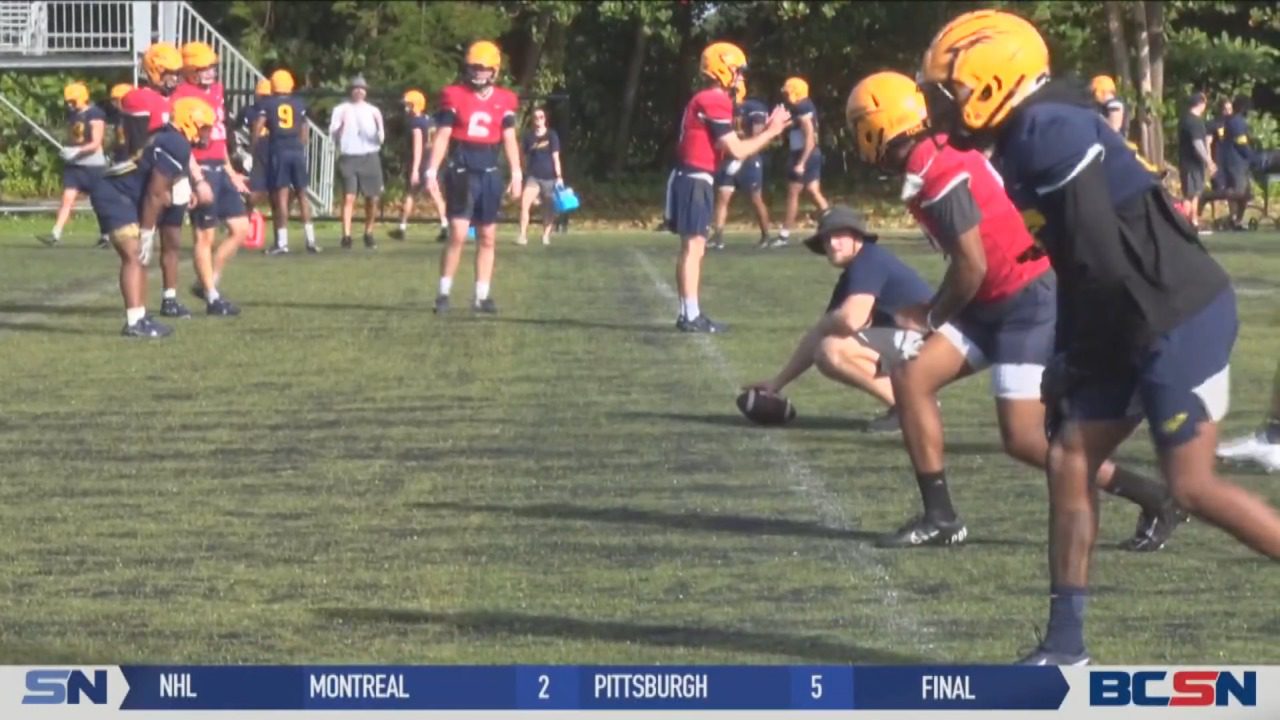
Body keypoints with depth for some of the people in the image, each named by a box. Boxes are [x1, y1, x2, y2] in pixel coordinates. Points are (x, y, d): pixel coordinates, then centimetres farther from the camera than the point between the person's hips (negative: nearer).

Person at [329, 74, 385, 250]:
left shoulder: (373, 111, 10)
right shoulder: (341, 110, 6)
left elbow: (380, 139, 6)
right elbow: (333, 133, -3)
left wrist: (379, 125, -13)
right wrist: (342, 124, -22)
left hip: (369, 157, 2)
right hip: (348, 158, -2)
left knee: (372, 198, 4)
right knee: (349, 197, -13)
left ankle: (369, 234, 21)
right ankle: (346, 236, -16)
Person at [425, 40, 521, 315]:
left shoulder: (504, 101, 5)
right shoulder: (454, 97, -3)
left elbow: (509, 140, 9)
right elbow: (442, 137, -2)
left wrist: (516, 175, 4)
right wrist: (432, 171, -8)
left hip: (489, 176, 4)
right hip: (461, 174, -4)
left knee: (487, 238, 6)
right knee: (458, 234, -12)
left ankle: (481, 296, 13)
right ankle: (444, 293, -4)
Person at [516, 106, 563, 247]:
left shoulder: (552, 135, -1)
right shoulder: (528, 135, 3)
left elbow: (555, 157, -2)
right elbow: (525, 156, 10)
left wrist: (559, 177, -7)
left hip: (549, 177, 0)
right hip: (534, 176, 0)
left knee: (548, 209, 4)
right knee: (524, 203, -18)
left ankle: (546, 236, 16)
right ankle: (523, 236, -17)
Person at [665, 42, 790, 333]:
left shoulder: (704, 101, 17)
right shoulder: (714, 102, -14)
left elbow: (729, 145, 17)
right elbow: (737, 151, -15)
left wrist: (765, 130, 14)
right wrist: (771, 132, -7)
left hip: (692, 180, 10)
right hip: (695, 181, -10)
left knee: (693, 248, 11)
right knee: (693, 246, -9)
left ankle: (689, 313, 13)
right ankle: (691, 315, -9)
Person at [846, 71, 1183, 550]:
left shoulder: (939, 174, -21)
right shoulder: (938, 157, 8)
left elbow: (972, 265, -20)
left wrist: (931, 318, -5)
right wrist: (935, 311, 14)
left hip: (1030, 299, -10)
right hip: (995, 304, 10)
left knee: (1024, 438, -10)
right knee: (911, 377, 3)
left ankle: (1155, 501, 1)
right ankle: (939, 517, 8)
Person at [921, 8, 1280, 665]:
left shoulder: (1051, 134, -19)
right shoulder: (1024, 145, 11)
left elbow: (1100, 265, -22)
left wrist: (1072, 358, -11)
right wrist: (1067, 357, 14)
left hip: (1178, 316, -10)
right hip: (1133, 326, 10)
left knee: (1192, 487, -8)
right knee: (1068, 464, 7)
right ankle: (1065, 641, 11)